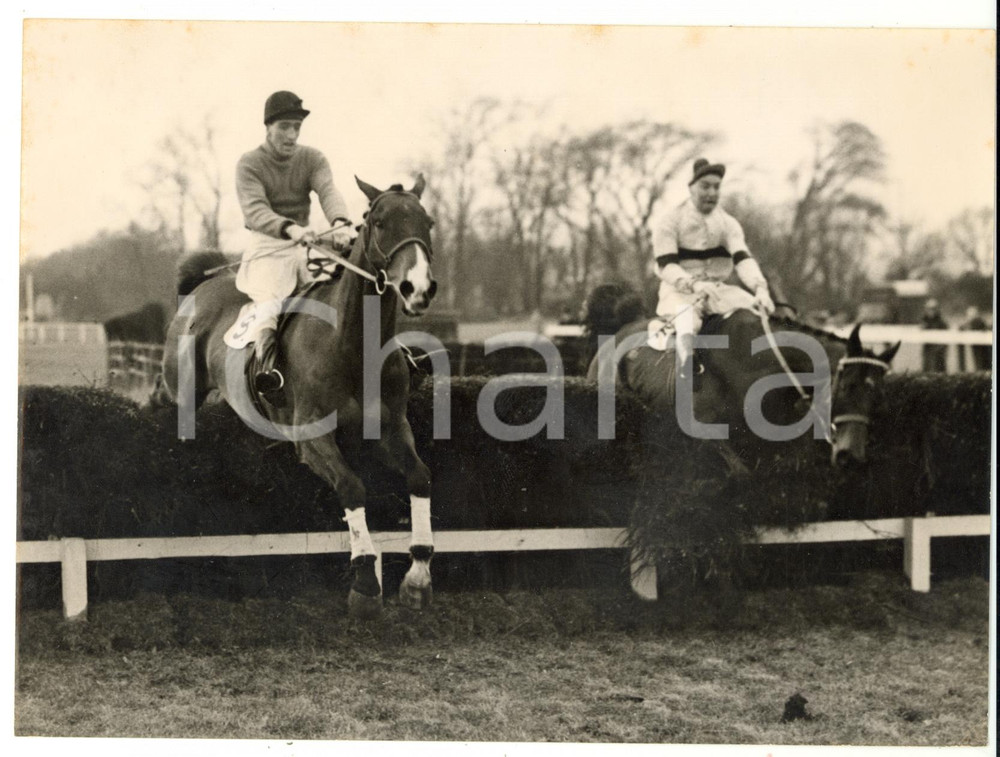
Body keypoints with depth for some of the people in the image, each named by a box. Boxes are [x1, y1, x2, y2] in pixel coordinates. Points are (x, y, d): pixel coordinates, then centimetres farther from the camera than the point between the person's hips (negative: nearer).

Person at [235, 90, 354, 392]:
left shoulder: (312, 159, 8)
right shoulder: (249, 164, -5)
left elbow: (328, 192, -13)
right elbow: (255, 210, -21)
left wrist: (340, 223, -37)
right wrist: (289, 228, -42)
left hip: (305, 246, 5)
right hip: (265, 247, -5)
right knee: (269, 302, -30)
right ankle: (266, 364, -41)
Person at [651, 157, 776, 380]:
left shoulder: (728, 223, 10)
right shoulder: (670, 223, -2)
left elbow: (743, 259, -5)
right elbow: (666, 266, -13)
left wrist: (760, 288, -25)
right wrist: (694, 284, -33)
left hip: (718, 290, 5)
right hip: (679, 292, -5)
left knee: (756, 308, -22)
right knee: (688, 315, -39)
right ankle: (687, 369, -58)